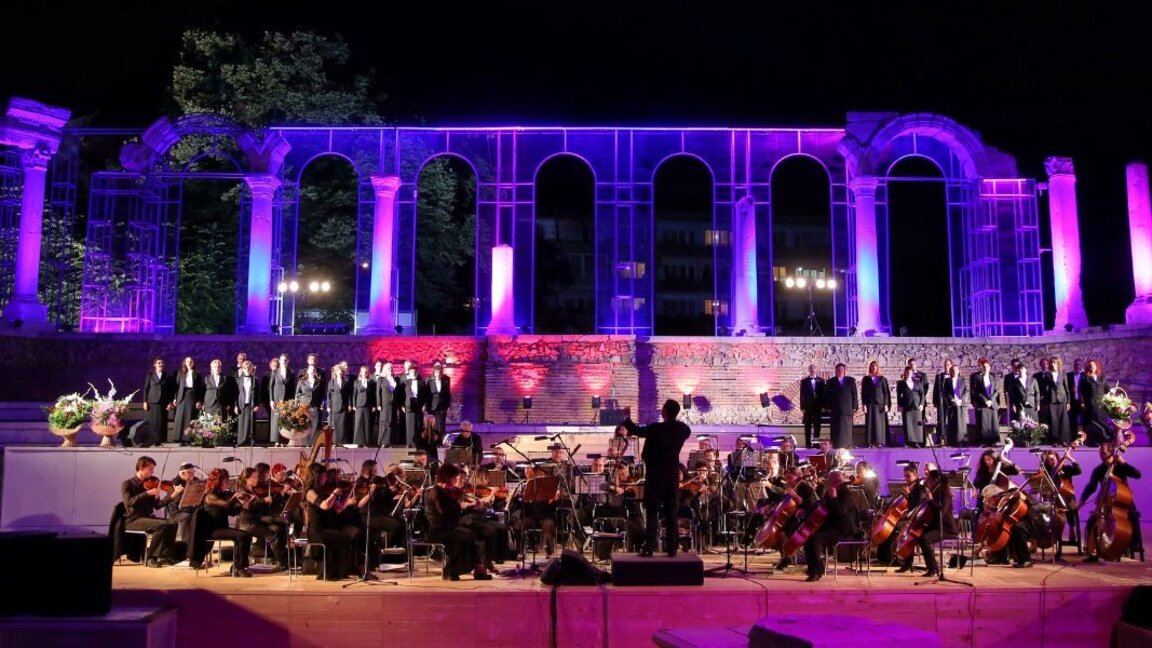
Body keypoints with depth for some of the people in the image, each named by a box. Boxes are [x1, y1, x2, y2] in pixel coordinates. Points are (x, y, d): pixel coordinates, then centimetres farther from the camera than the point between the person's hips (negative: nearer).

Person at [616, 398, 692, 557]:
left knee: (652, 511, 1)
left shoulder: (655, 429, -15)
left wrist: (625, 418, 21)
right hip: (673, 474, 4)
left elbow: (637, 430, 3)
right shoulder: (684, 429, -2)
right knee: (671, 512, 7)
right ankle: (672, 549, 6)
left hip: (655, 474, -4)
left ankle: (650, 548, -3)